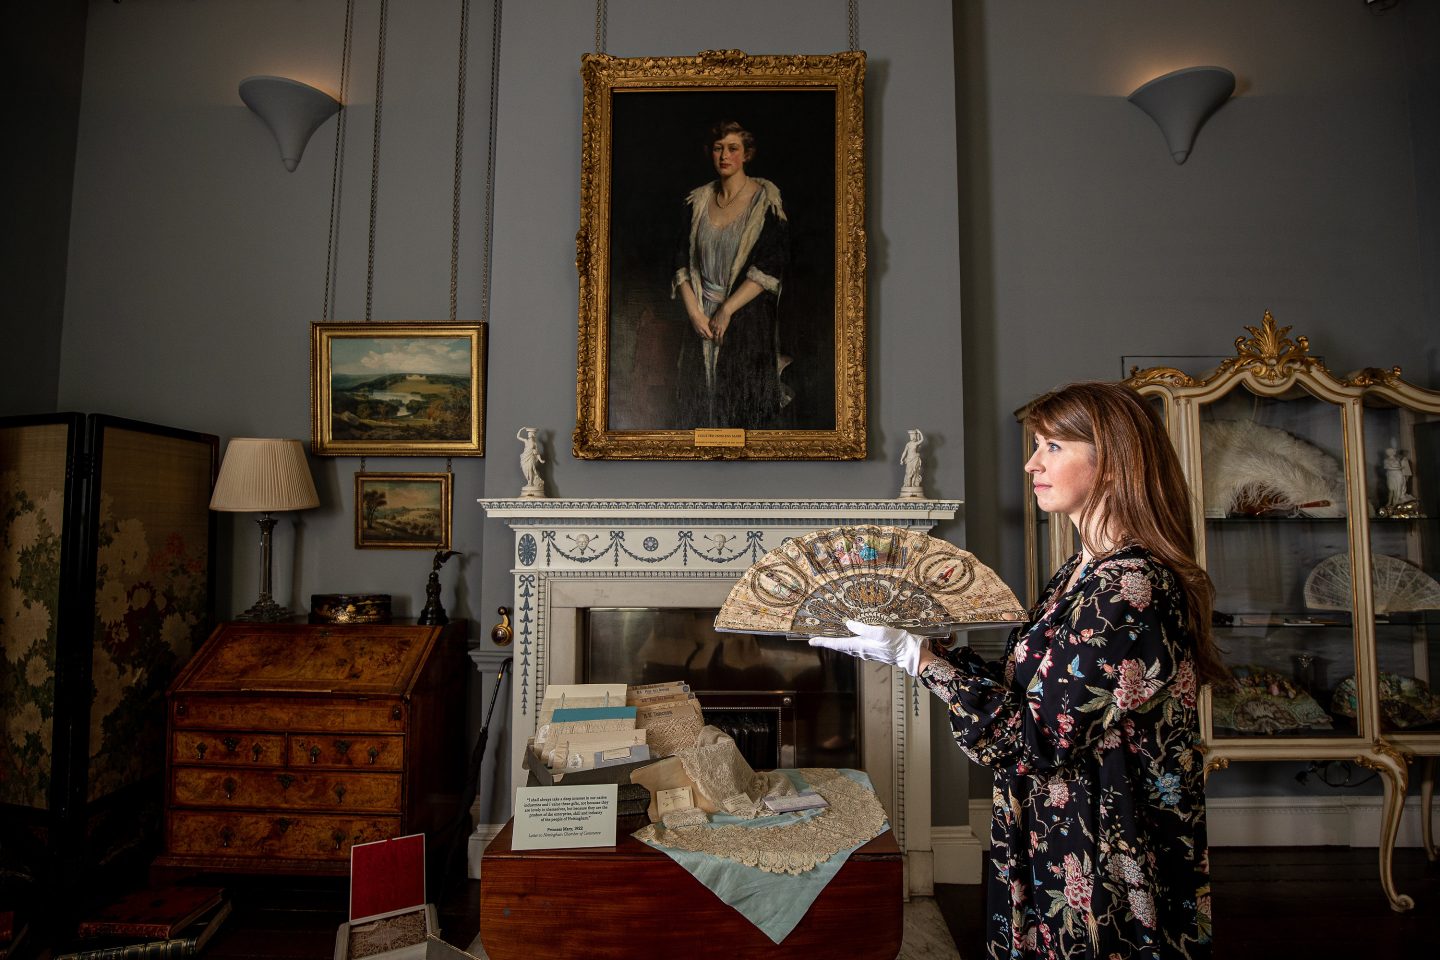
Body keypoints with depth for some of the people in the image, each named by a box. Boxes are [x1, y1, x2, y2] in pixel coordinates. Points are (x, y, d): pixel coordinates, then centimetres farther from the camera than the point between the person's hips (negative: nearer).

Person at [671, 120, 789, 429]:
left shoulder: (765, 200, -3)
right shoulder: (699, 200, 10)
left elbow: (770, 265, -12)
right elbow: (682, 261, 6)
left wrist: (727, 310, -16)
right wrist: (694, 311, -8)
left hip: (749, 316, -4)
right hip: (702, 319, 4)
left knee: (743, 410, -2)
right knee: (698, 408, 3)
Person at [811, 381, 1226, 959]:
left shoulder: (1131, 589, -25)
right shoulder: (1086, 574, 5)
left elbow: (1034, 740, -25)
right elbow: (1028, 691, 5)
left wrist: (916, 656, -22)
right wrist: (926, 648, -1)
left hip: (1107, 887, -8)